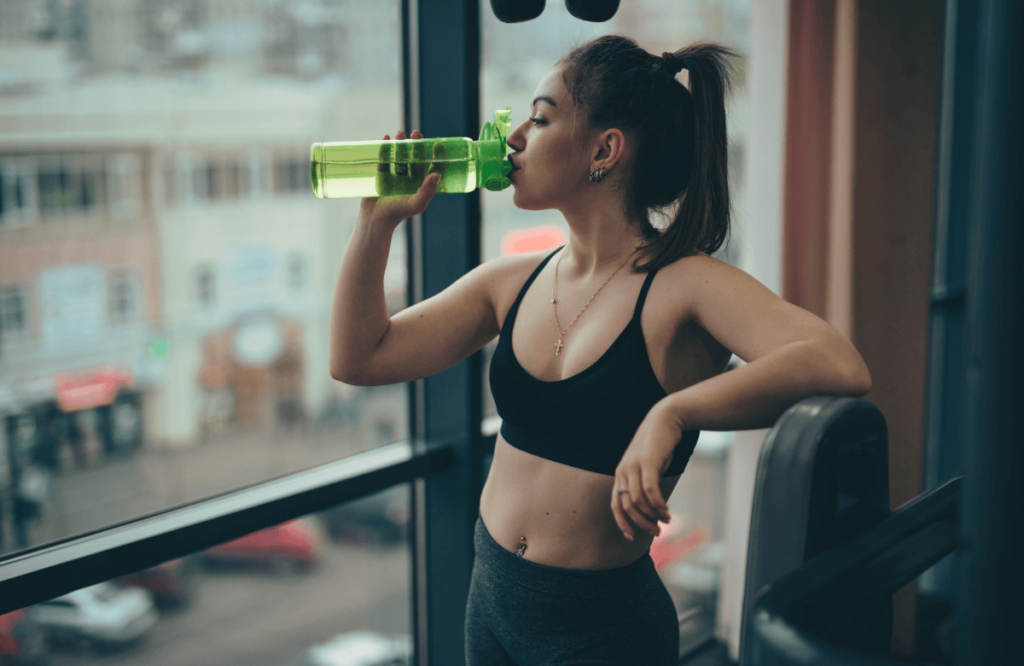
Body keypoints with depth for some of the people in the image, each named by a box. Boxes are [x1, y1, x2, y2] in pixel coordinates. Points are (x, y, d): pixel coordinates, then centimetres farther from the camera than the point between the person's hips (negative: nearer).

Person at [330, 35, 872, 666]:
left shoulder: (684, 286, -17)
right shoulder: (513, 283, 1)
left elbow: (844, 368, -32)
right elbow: (359, 358, 4)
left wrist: (671, 412, -39)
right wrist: (378, 221, -4)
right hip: (491, 593, 6)